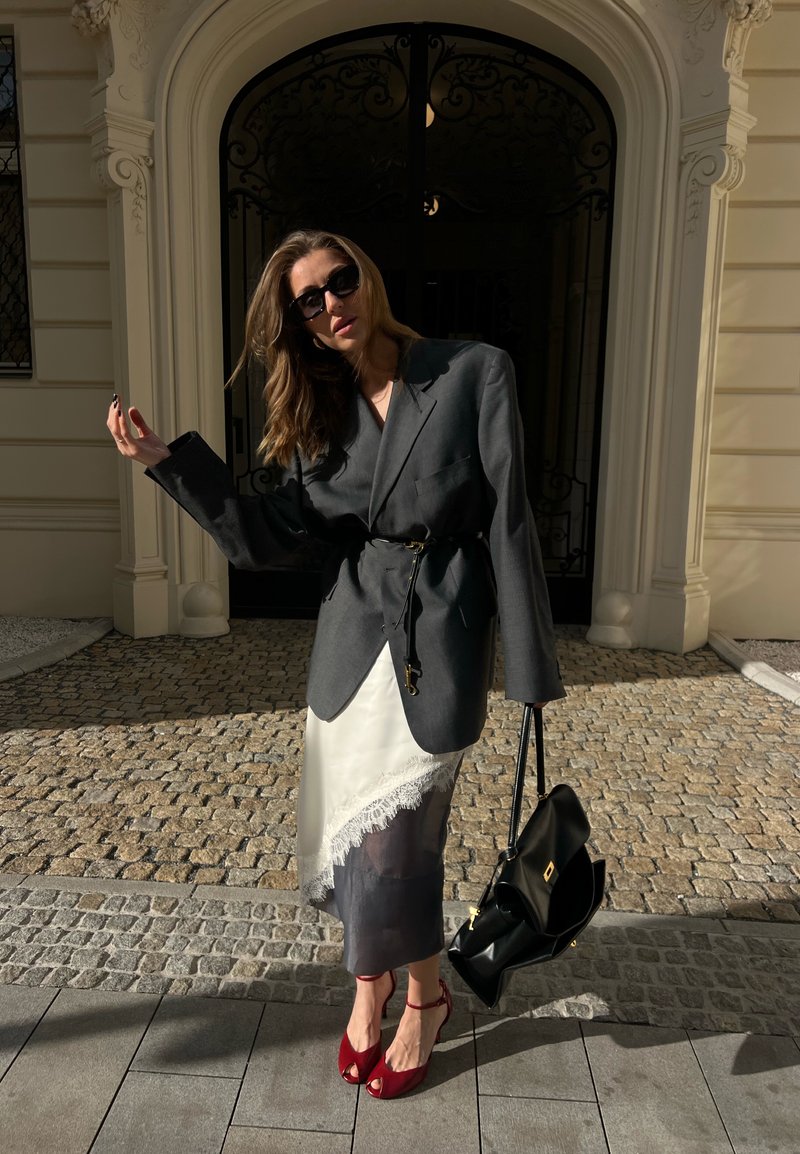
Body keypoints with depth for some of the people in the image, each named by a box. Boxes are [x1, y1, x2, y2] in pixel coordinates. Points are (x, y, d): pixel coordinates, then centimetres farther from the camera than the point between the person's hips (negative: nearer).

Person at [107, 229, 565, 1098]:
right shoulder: (322, 414, 7)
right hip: (351, 642, 4)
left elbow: (509, 524, -9)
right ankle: (372, 979, 41)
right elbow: (269, 539, -1)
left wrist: (529, 668, -10)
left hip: (440, 643, -4)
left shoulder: (474, 375, -6)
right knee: (350, 830, 12)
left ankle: (422, 996, 31)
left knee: (389, 837, 0)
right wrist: (170, 462, -11)